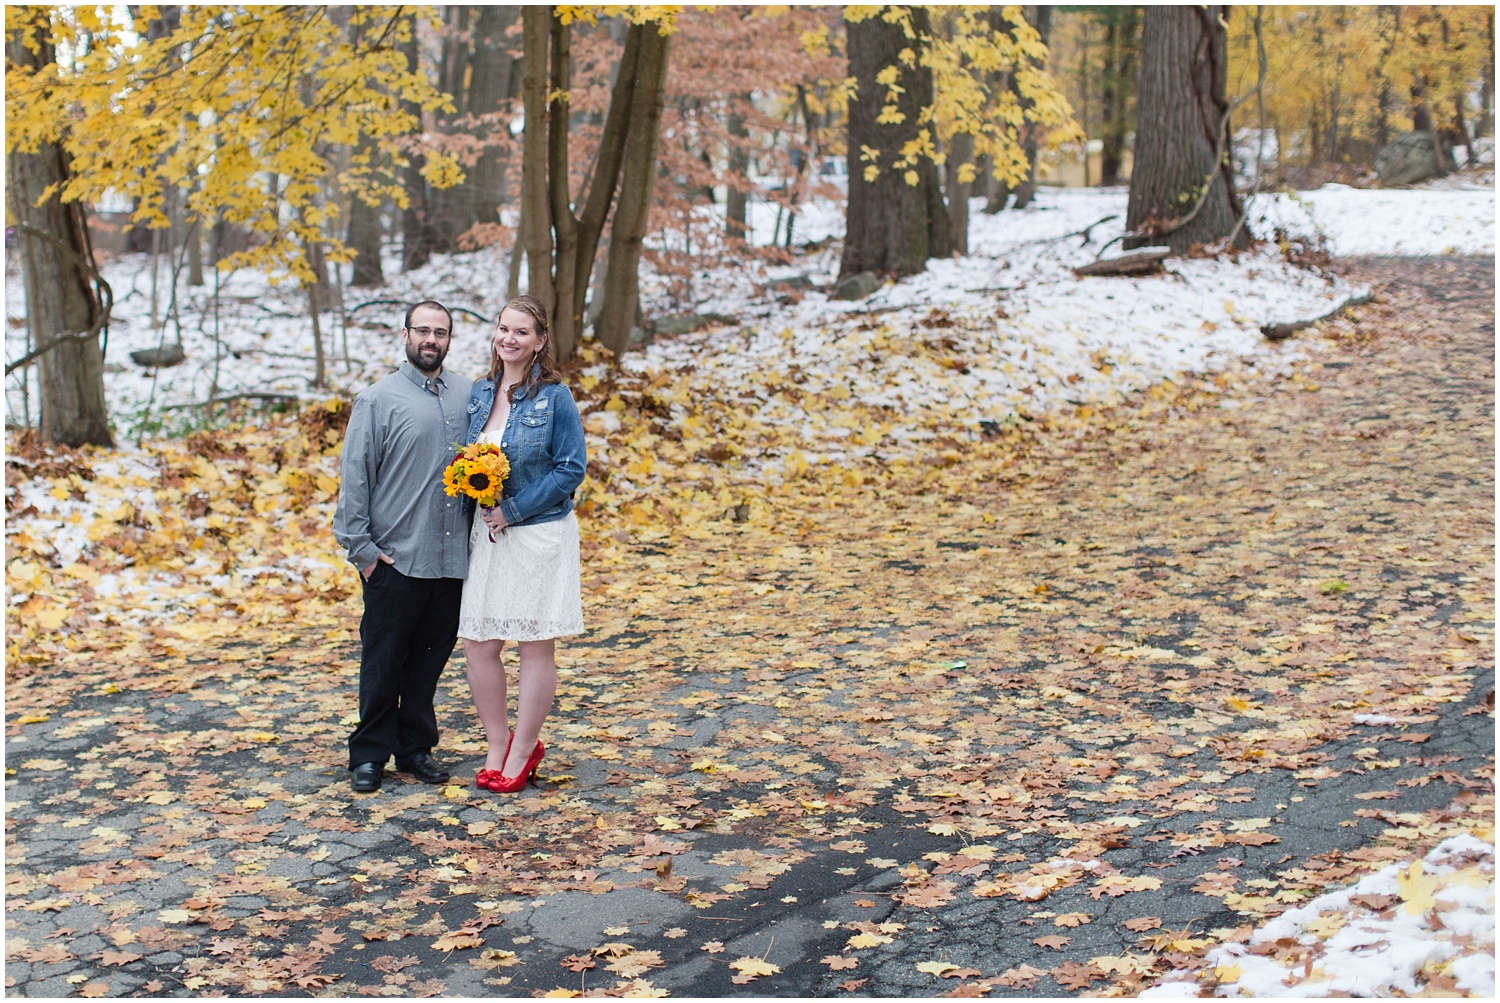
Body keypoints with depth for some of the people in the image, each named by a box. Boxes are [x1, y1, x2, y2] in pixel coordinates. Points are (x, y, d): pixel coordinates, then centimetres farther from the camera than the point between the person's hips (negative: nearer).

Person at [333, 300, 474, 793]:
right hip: (395, 559, -3)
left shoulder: (469, 395, 8)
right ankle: (369, 755, 16)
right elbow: (354, 477, -3)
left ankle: (416, 748, 24)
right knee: (383, 663, 5)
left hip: (452, 559, 3)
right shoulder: (378, 400, -3)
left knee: (430, 660, 12)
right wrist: (359, 547, -7)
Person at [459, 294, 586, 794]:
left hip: (538, 532, -5)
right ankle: (498, 747, 20)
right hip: (486, 533, 5)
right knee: (478, 644, 4)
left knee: (535, 646, 4)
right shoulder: (480, 393, 8)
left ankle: (523, 752, 17)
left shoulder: (554, 397, -8)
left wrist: (513, 510, -16)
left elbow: (571, 469, -11)